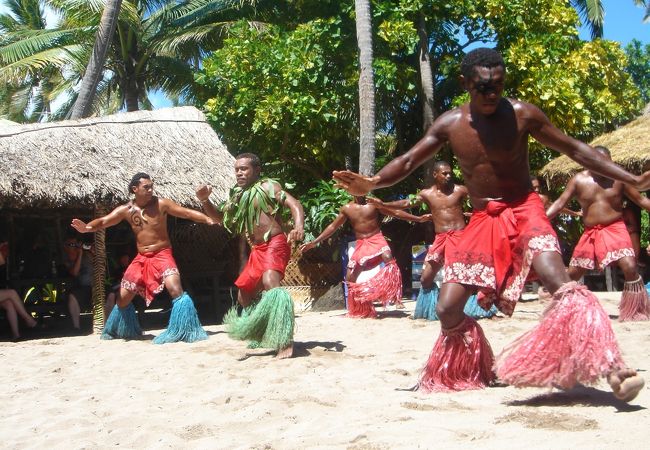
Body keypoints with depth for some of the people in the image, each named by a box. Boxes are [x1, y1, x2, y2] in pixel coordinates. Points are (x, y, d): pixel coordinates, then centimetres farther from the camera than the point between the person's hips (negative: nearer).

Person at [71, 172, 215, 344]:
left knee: (175, 289, -28)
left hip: (162, 255, -4)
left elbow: (186, 212, -11)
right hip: (141, 258, 4)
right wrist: (87, 227, -25)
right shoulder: (126, 210, 0)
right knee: (123, 297, 10)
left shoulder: (161, 204, -7)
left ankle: (184, 331, -18)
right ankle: (117, 330, 37)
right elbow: (103, 221, -5)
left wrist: (207, 219, -23)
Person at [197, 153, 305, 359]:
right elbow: (219, 217, 23)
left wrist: (298, 227, -35)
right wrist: (204, 200, 3)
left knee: (270, 282, -33)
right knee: (244, 295, 16)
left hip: (275, 244, -9)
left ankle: (286, 341, -37)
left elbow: (293, 204, -15)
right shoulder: (238, 195, 18)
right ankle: (261, 334, 36)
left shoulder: (268, 186, -3)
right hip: (257, 250, 9)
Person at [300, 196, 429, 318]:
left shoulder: (374, 203, 0)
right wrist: (314, 242, 9)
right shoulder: (346, 208, 7)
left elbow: (396, 212, 1)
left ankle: (396, 298, -32)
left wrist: (418, 218, -5)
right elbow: (332, 227, 13)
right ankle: (357, 310, 17)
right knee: (350, 277, -1)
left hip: (376, 239, -3)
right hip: (361, 244, 3)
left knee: (388, 258, -35)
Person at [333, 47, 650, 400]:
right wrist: (371, 183, -21)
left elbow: (575, 149, 0)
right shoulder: (449, 124, -1)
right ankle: (475, 371, 23)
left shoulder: (522, 114, -8)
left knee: (558, 281, -31)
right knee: (447, 308, -3)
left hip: (524, 212, -3)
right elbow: (408, 162, -1)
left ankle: (612, 369, -30)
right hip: (483, 221, 3)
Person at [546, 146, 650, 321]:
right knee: (572, 273, 8)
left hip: (615, 229, -2)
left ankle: (635, 311, -7)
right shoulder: (578, 180, -1)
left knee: (630, 267, -22)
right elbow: (560, 202, -5)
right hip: (590, 233, 2)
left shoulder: (618, 178, -1)